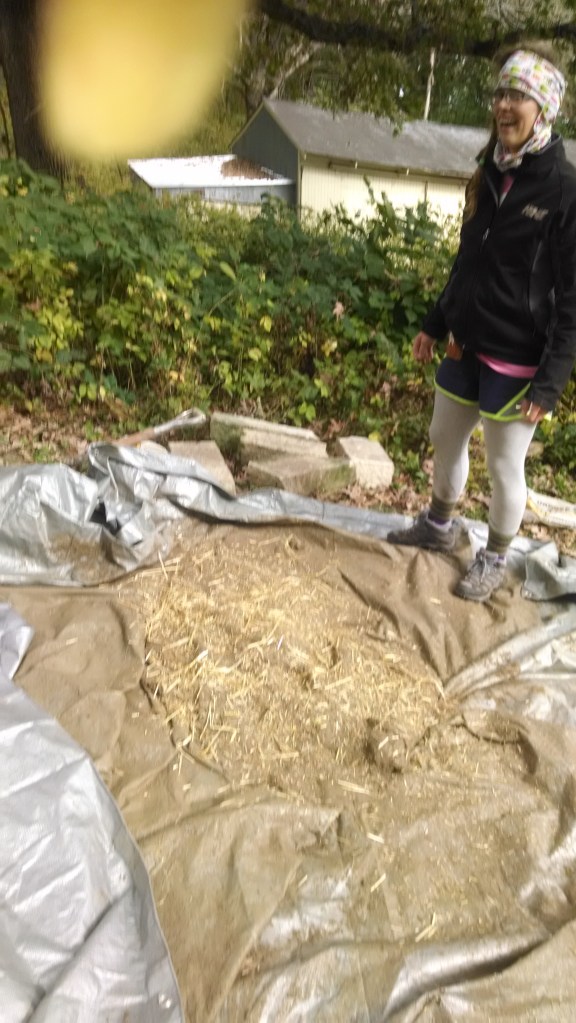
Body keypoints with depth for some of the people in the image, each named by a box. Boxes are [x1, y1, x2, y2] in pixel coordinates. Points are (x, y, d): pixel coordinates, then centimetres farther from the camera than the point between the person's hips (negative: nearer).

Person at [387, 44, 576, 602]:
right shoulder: (485, 177, 7)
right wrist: (436, 324, 17)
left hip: (516, 359, -7)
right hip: (466, 345, 7)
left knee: (505, 465, 5)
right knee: (445, 440, 18)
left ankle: (494, 560, 27)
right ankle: (438, 526, 42)